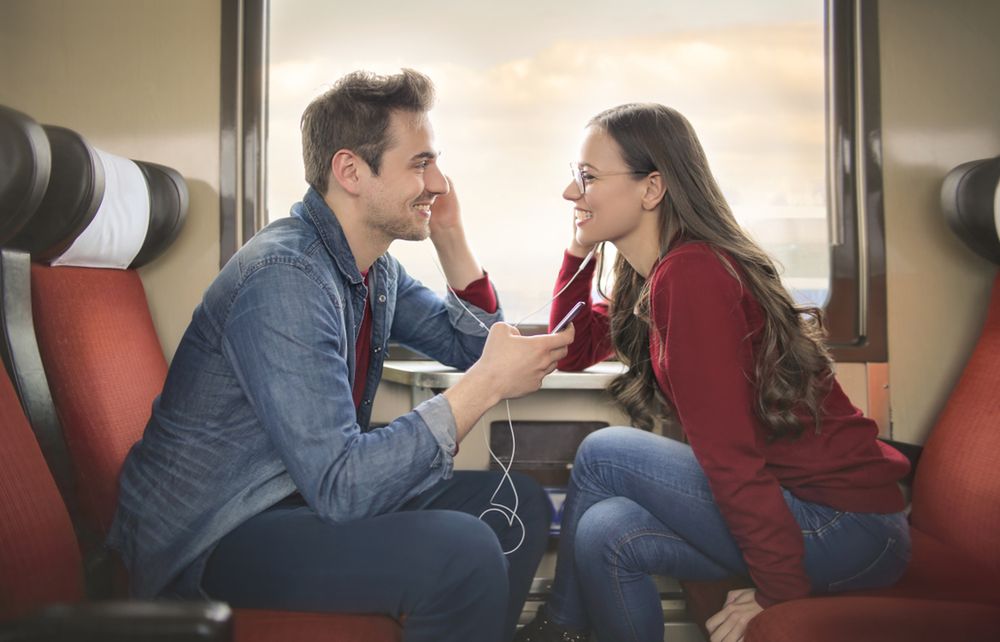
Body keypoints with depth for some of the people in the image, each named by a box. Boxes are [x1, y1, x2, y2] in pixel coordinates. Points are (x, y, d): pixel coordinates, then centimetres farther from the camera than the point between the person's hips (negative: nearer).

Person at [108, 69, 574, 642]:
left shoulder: (376, 266, 3)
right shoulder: (285, 277, -26)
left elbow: (473, 346, 10)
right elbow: (339, 484, -30)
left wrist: (450, 238, -2)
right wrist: (487, 384, -29)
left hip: (312, 490, 9)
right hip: (210, 541, -9)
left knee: (520, 504, 4)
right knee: (463, 551, -28)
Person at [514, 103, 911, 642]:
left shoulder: (688, 275, -21)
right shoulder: (654, 274, 7)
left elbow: (729, 453, -22)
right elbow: (572, 351, 15)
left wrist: (780, 593, -17)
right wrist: (579, 249, 7)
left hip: (848, 526, -8)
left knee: (602, 455, -8)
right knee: (605, 532, -5)